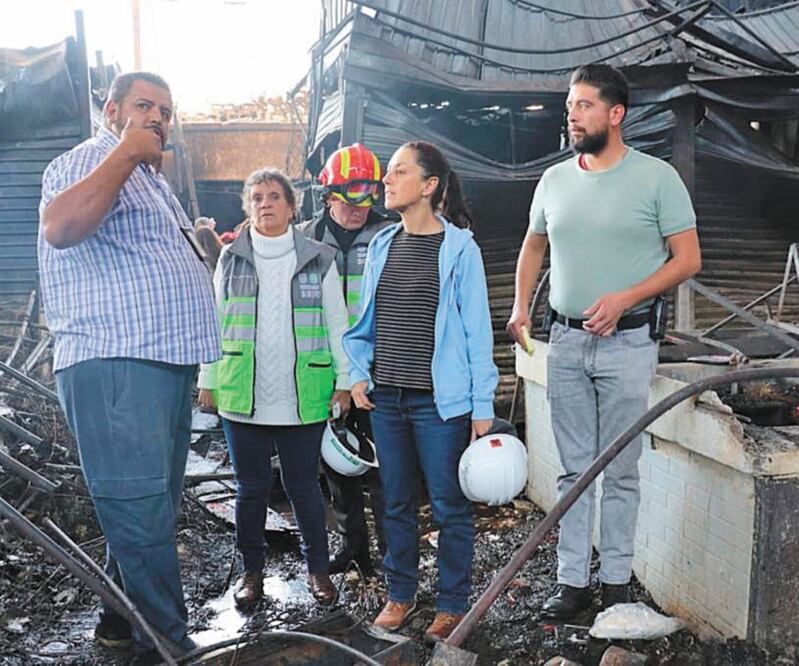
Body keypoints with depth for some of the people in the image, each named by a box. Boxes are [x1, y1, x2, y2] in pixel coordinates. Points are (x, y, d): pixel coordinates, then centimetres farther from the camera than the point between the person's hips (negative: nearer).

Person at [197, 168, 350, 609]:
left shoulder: (318, 260, 3)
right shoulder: (231, 259, 7)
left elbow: (337, 325, 6)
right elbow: (214, 323, 11)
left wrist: (344, 381, 4)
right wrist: (207, 380, 8)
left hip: (302, 399, -1)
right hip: (243, 397, 1)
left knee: (303, 486, 7)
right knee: (251, 487, 10)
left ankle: (317, 568, 24)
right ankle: (251, 570, 26)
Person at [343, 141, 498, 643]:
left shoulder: (459, 248, -6)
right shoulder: (381, 246, 9)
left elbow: (477, 330, -7)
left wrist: (482, 406, -9)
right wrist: (359, 375, 6)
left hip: (441, 400, -5)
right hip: (386, 396, 5)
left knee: (450, 507, 5)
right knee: (397, 503, 15)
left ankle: (453, 604, 21)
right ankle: (401, 593, 31)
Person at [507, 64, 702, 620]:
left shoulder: (657, 177, -5)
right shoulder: (555, 179, 9)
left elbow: (688, 259, -7)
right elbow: (533, 246, 21)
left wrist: (623, 299, -18)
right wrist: (520, 307, 6)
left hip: (627, 343, -4)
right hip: (566, 341, 4)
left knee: (620, 470, 4)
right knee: (574, 468, 10)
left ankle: (617, 581, 18)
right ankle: (573, 581, 19)